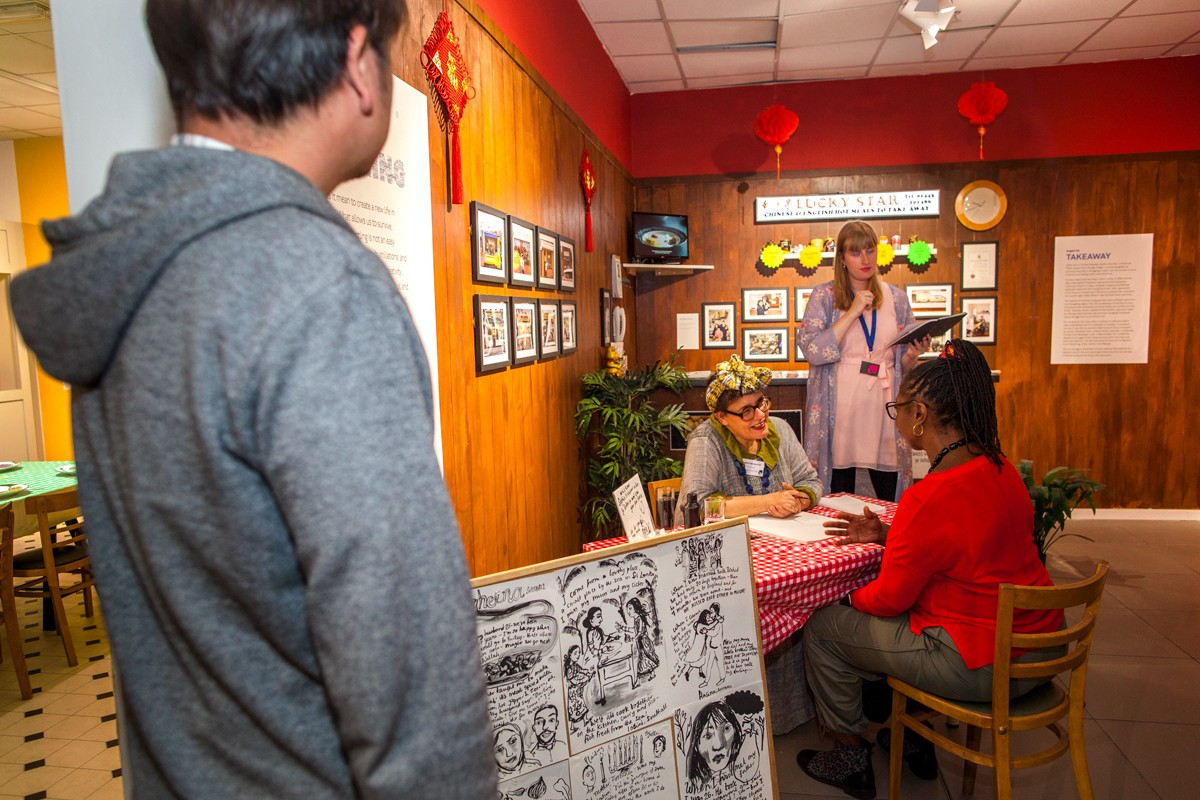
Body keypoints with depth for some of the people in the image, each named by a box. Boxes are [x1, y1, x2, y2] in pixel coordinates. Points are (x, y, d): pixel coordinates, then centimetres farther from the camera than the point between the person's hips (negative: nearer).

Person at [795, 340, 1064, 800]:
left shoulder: (930, 498, -28)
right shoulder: (997, 467, -1)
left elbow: (889, 598, -16)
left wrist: (852, 597, 5)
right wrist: (888, 535, 10)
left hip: (983, 665, -9)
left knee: (824, 629, 6)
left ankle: (851, 760, 25)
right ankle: (913, 738, 42)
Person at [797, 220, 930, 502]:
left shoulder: (896, 298, 11)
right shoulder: (824, 296, 2)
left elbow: (904, 366, 15)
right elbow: (812, 351, -11)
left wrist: (912, 355, -8)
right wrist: (853, 312, -11)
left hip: (883, 408, 3)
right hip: (840, 410, -2)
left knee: (892, 503, 3)